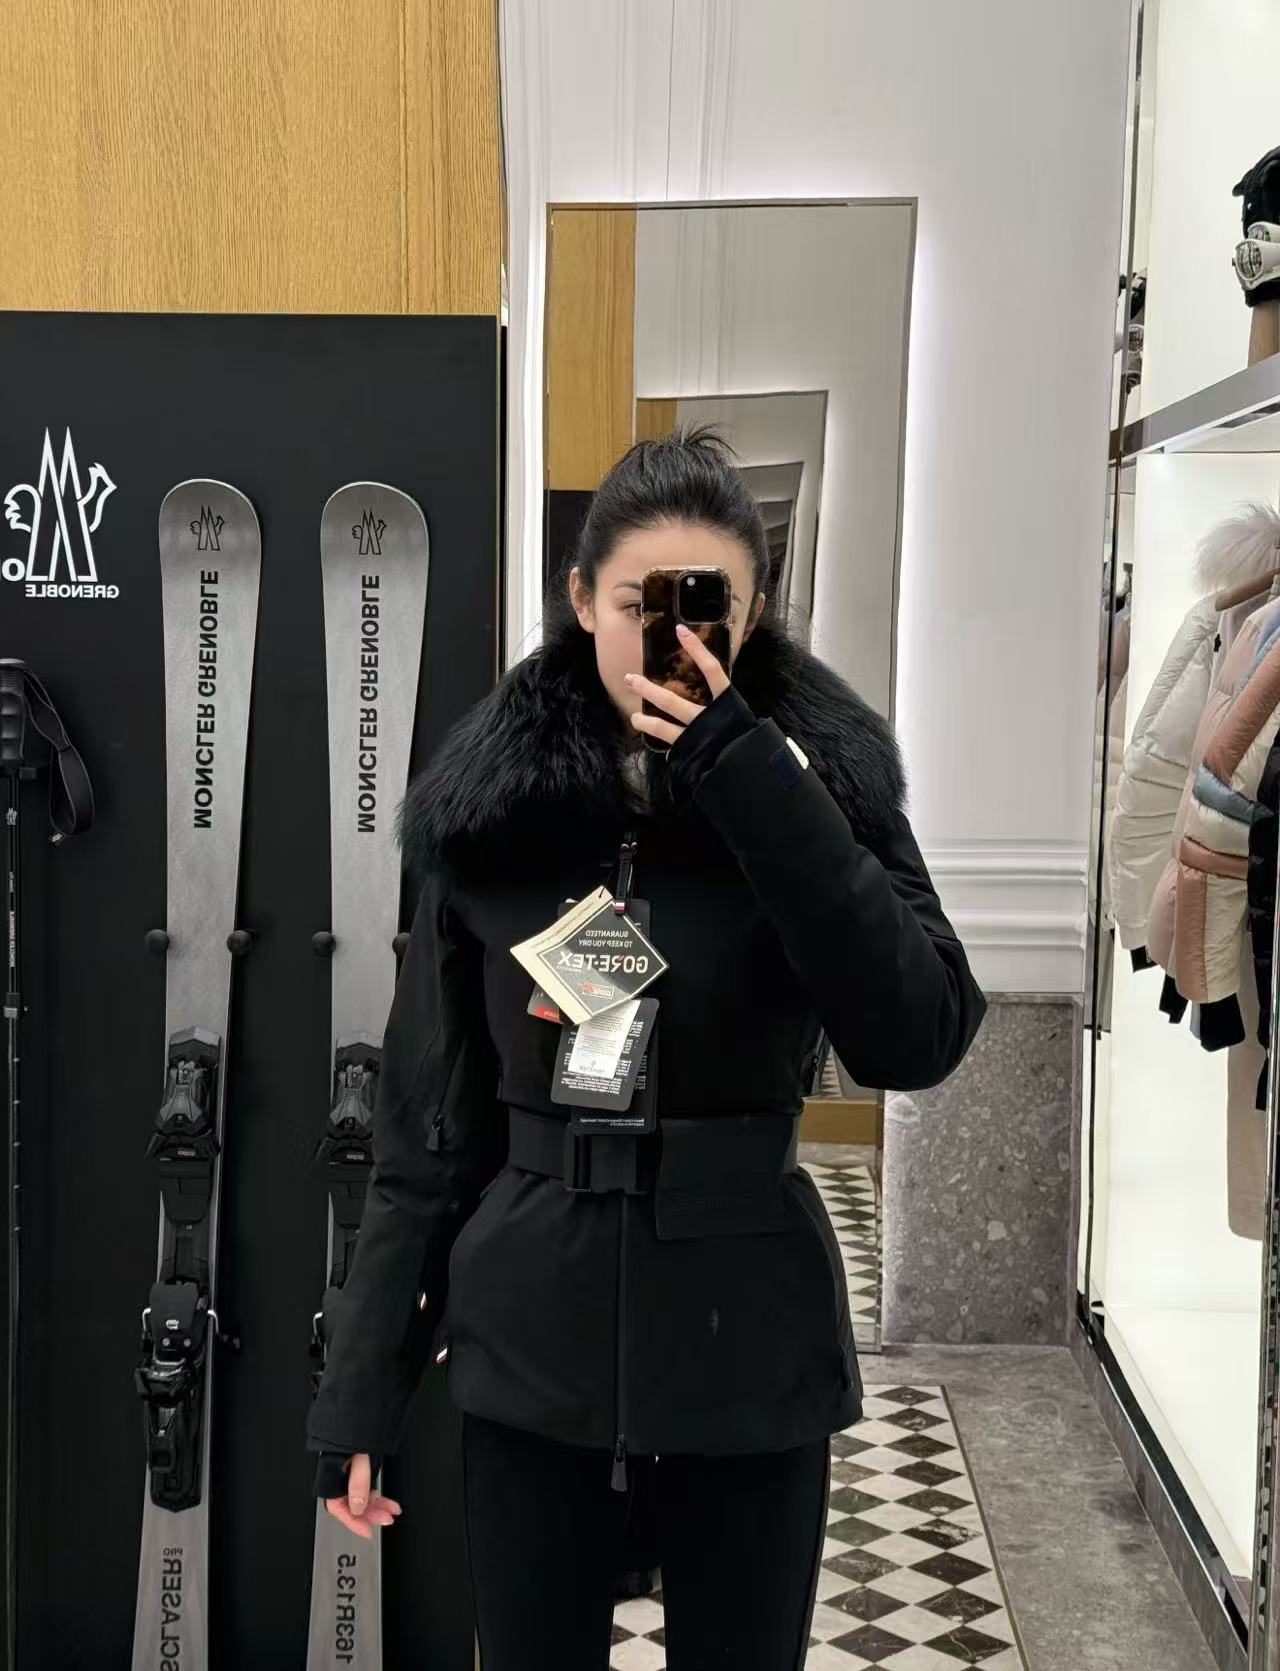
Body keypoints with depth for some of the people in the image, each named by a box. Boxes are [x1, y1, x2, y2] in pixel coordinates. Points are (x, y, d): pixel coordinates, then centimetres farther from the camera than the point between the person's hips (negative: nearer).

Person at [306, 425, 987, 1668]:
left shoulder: (820, 780, -5)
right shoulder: (487, 808, -3)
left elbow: (918, 1040, -19)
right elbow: (428, 1114, 1)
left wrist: (746, 773, -22)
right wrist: (362, 1383, 1)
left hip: (748, 1345, 0)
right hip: (530, 1348, 1)